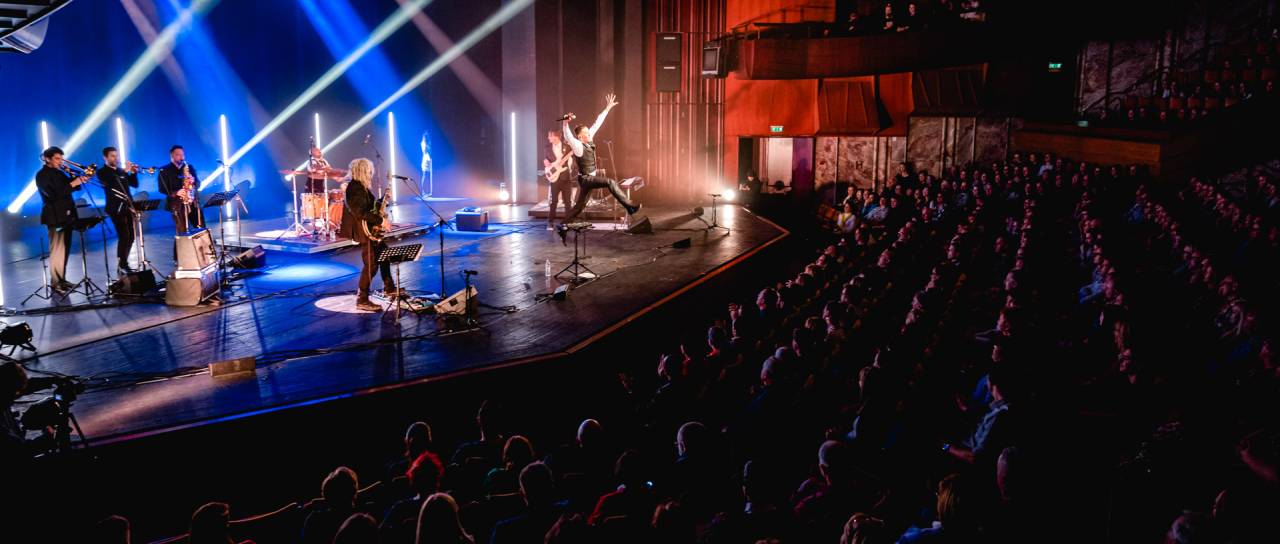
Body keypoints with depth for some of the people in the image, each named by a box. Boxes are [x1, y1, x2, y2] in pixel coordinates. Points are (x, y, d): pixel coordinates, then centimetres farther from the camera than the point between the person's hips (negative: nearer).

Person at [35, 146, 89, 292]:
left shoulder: (59, 172, 14)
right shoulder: (42, 175, -9)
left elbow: (69, 187, 15)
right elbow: (53, 194, -21)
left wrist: (78, 180, -4)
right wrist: (72, 184, -23)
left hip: (66, 214, 8)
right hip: (55, 216, -8)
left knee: (65, 248, 10)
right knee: (57, 250, -7)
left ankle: (62, 279, 17)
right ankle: (55, 283, -4)